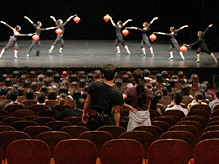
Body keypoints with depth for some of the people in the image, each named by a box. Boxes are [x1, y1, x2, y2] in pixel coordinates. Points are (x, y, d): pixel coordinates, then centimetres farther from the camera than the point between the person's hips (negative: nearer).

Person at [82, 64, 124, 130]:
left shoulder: (94, 85, -9)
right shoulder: (117, 93, -12)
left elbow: (87, 101, 3)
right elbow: (116, 112, -5)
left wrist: (85, 113, 19)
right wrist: (117, 127, 5)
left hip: (93, 120, 2)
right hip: (107, 122, -2)